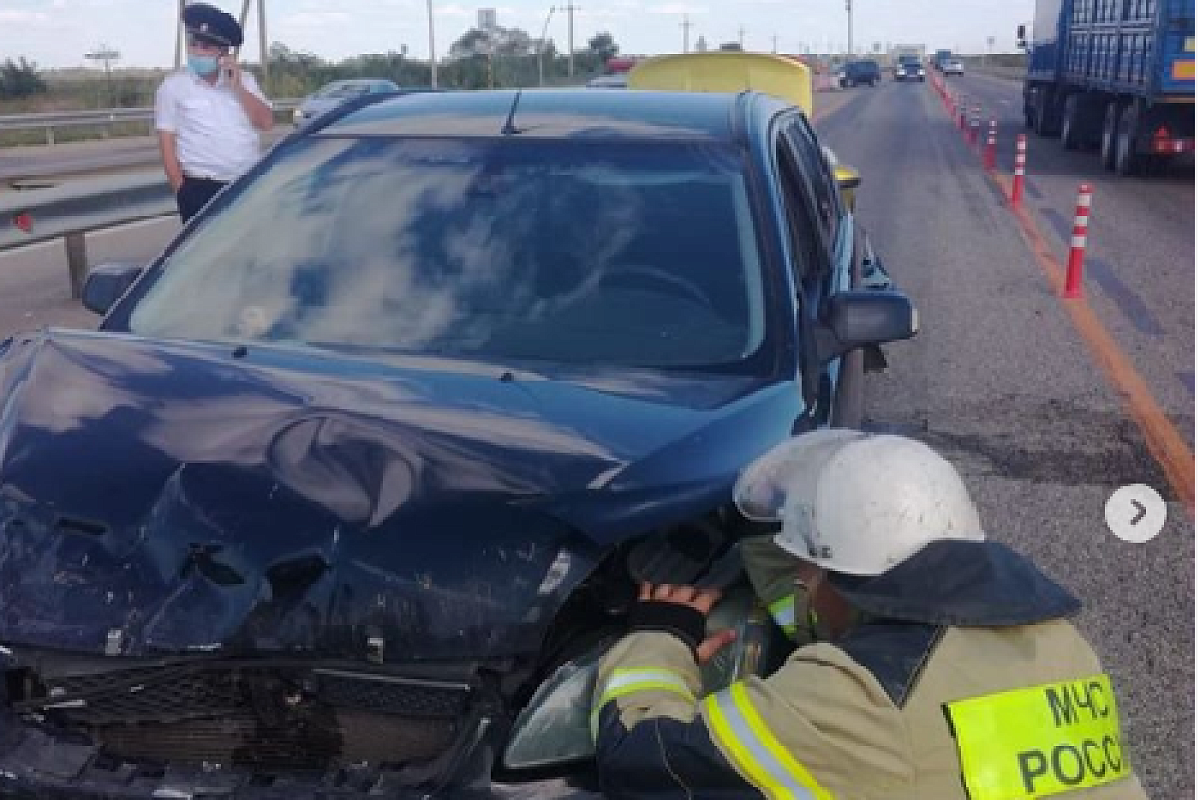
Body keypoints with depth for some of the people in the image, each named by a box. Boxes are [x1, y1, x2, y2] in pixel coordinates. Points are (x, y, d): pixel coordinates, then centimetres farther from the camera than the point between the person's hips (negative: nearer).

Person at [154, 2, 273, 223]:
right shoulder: (174, 86, 0)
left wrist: (237, 87, -9)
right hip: (201, 189, -3)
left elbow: (267, 122, -1)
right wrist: (181, 189, -8)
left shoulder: (244, 80, 9)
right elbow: (167, 142, -2)